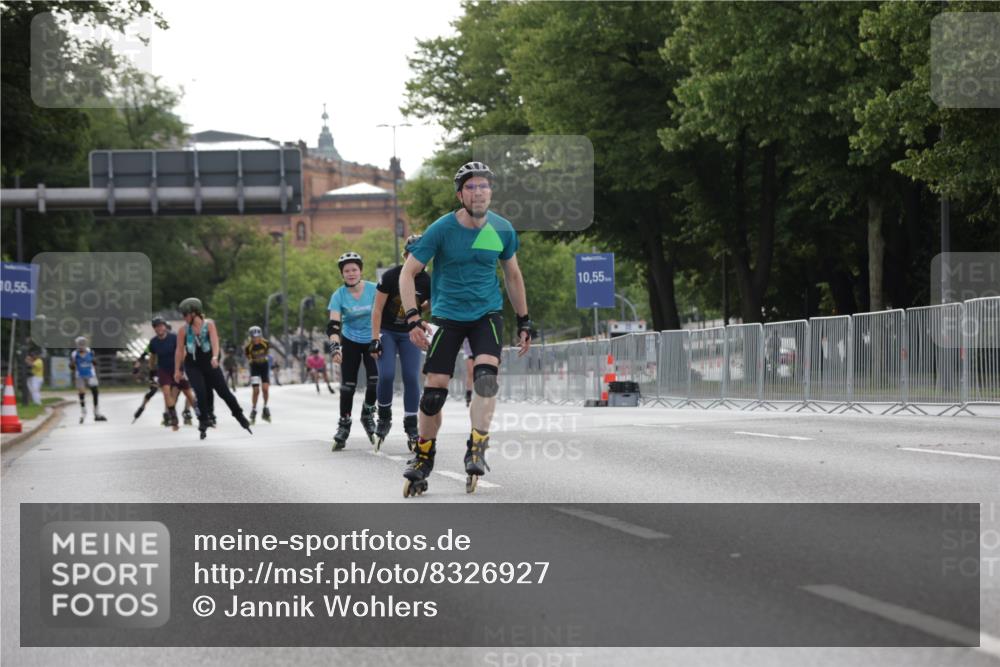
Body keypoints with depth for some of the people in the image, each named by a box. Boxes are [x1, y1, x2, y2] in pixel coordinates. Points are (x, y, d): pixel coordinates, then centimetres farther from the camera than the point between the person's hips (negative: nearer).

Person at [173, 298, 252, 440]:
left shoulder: (209, 325, -8)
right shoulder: (183, 329, -6)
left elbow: (215, 341, -22)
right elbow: (179, 350, -3)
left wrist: (215, 357, -39)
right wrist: (177, 370, -3)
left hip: (209, 364, 0)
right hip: (192, 365, 0)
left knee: (224, 392, 1)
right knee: (201, 392, -17)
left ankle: (240, 417, 15)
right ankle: (203, 421, -3)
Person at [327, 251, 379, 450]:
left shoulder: (373, 290, -13)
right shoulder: (338, 296, -14)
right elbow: (333, 324, -22)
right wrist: (335, 346, -38)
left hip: (371, 340, 0)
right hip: (350, 342, 0)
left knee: (375, 379, -15)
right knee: (348, 385, -5)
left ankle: (368, 413, 10)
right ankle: (344, 424, 6)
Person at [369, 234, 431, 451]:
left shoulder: (427, 281, -10)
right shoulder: (390, 276, -17)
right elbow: (377, 310, -11)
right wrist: (376, 339, -15)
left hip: (409, 335, 2)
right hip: (387, 332, -2)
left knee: (412, 378, -7)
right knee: (386, 375, -16)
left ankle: (411, 427, 1)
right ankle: (384, 418, 6)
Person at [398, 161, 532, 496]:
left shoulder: (503, 230, -4)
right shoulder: (442, 229, -13)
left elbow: (512, 275, 12)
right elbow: (407, 273, -9)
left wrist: (524, 322, 13)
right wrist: (413, 319, -20)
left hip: (487, 314, 1)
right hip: (448, 315, -1)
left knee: (486, 375, -24)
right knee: (434, 389, -5)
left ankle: (476, 450, -17)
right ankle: (423, 459, 15)